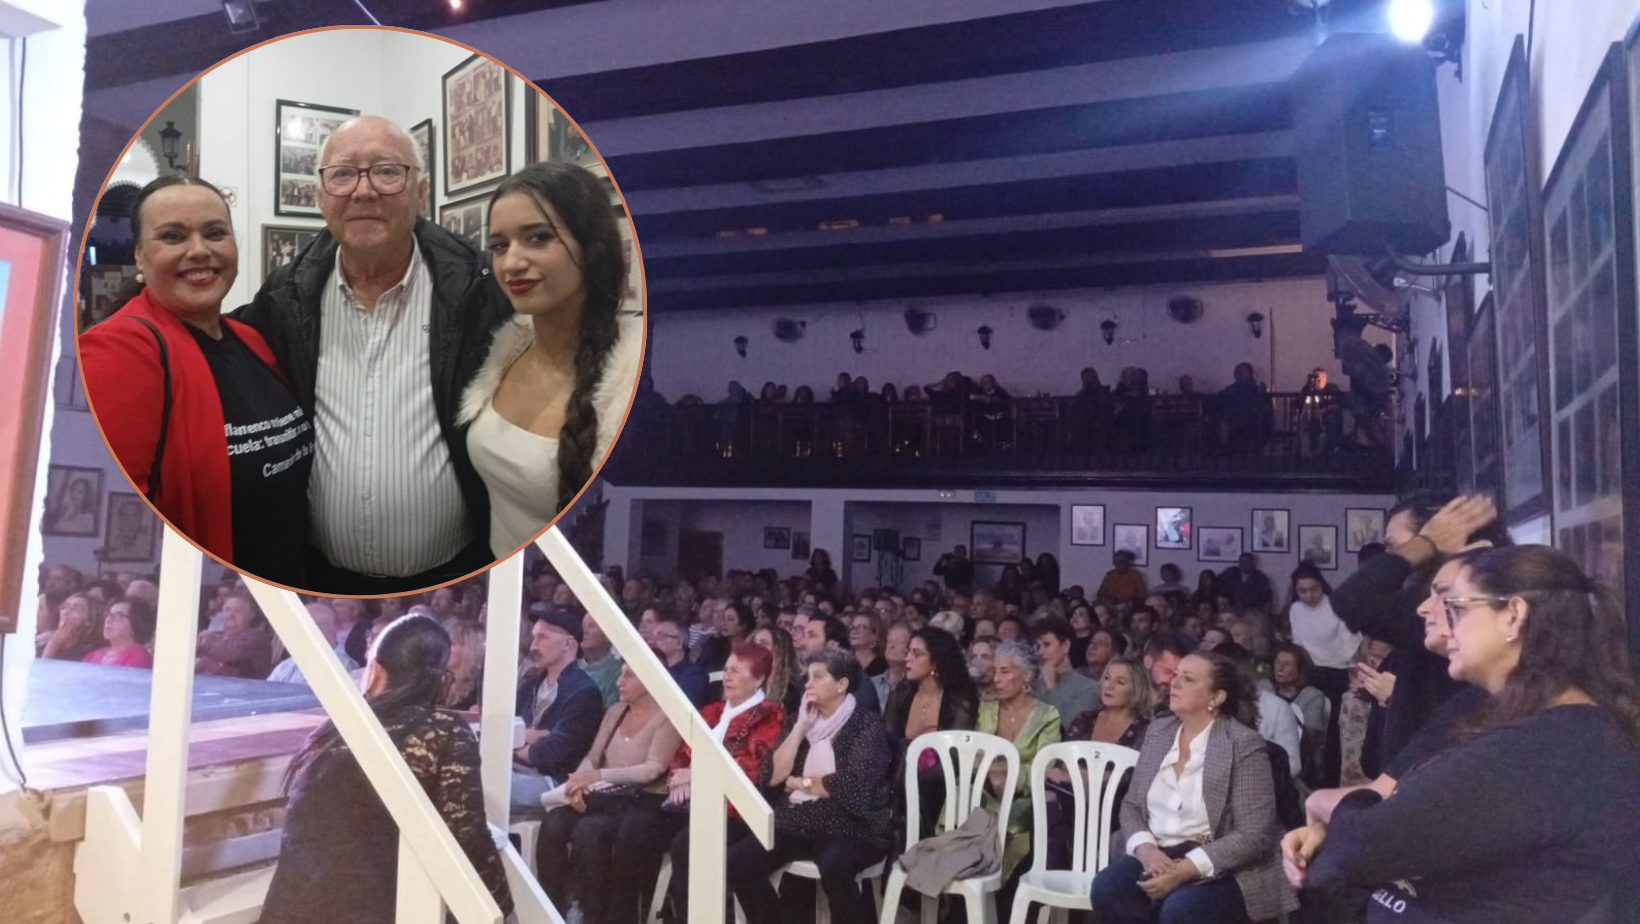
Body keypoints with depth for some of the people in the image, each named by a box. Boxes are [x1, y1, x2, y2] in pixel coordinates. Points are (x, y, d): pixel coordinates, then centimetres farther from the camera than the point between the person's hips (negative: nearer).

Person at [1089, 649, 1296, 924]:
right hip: (1158, 857, 5)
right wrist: (1145, 848, -12)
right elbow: (1131, 805, 11)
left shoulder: (1243, 744, -9)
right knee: (1106, 888, -24)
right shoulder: (1158, 732, 9)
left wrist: (1185, 869, -23)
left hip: (1220, 869, -5)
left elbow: (1254, 835, -15)